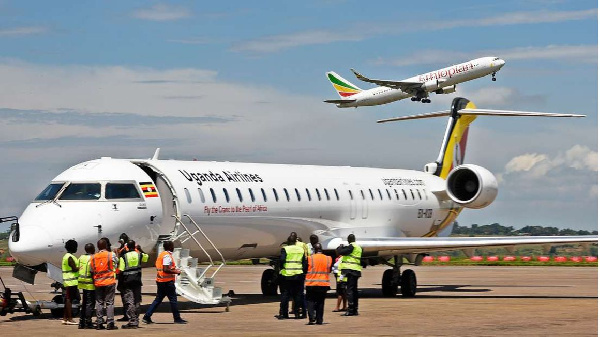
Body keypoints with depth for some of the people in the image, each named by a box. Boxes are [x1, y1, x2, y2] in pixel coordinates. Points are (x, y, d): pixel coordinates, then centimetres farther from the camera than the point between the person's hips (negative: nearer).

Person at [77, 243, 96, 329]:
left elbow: (78, 269, 11)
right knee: (90, 303, -2)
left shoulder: (81, 257, 9)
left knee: (84, 303, 16)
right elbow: (92, 272, -20)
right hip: (90, 283, -8)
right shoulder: (92, 258, -15)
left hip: (82, 282, 8)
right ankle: (88, 323, -2)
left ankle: (81, 323, 18)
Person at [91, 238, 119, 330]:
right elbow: (115, 265, 7)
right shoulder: (111, 255, -5)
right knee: (109, 303, -1)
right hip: (109, 281, -3)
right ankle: (110, 323, -6)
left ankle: (99, 323, 6)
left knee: (99, 303, 8)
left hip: (98, 283, 3)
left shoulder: (93, 257, 5)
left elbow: (92, 271, 9)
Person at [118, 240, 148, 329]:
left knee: (129, 302, -5)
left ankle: (132, 321, -14)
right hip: (137, 280, 3)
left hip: (127, 281, -3)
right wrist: (140, 250, 37)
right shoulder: (139, 255, 3)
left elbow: (121, 271, -7)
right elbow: (146, 257, 27)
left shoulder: (123, 257, -5)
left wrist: (120, 282, 0)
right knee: (137, 301, 12)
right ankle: (136, 321, 15)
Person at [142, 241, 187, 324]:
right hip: (167, 281, -9)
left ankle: (147, 317, 6)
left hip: (160, 280, 9)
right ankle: (177, 318, 6)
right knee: (173, 299, 0)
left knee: (158, 299, 10)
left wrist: (173, 269, 17)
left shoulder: (161, 254, 15)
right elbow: (165, 269, -22)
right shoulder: (167, 256, -15)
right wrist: (175, 272, -12)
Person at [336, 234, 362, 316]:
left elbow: (340, 252, -17)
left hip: (350, 270, -9)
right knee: (354, 290, 14)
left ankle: (350, 310, -16)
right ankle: (355, 309, 18)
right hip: (356, 270, 9)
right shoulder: (359, 247, 18)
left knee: (349, 290, -11)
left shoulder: (351, 247, -11)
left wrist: (340, 247, 5)